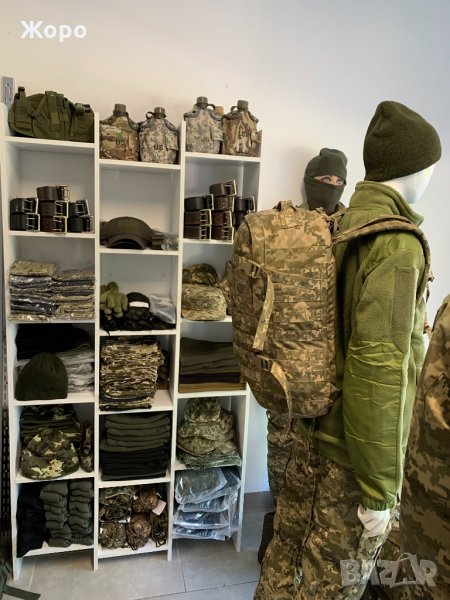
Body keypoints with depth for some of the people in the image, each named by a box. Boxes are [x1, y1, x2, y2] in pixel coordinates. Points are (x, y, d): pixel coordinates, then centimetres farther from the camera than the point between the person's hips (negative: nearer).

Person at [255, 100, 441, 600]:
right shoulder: (396, 244, -21)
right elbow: (379, 371, -25)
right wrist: (379, 489, -16)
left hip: (311, 428, 7)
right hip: (351, 451, -7)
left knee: (286, 553, 22)